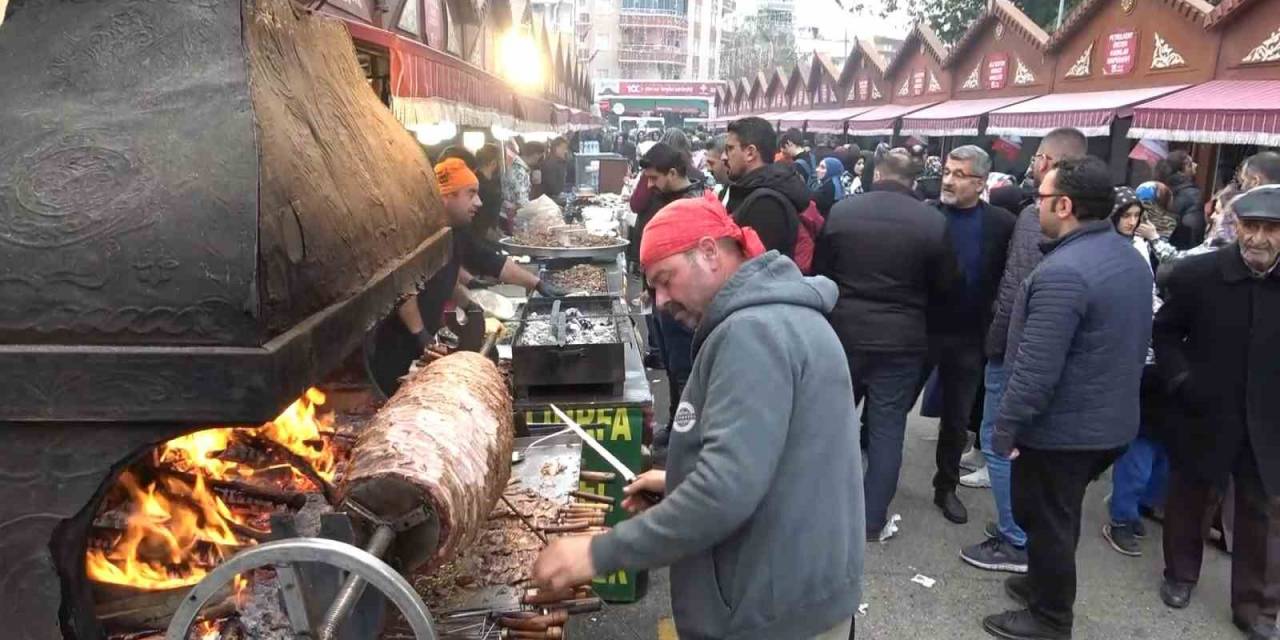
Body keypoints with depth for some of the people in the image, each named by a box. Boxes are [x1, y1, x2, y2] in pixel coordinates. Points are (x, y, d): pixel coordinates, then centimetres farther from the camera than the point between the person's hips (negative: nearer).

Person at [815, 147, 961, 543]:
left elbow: (819, 272, 4)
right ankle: (874, 519, 14)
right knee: (887, 427, 8)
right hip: (902, 339, -1)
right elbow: (946, 284, 1)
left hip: (844, 331, 2)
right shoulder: (932, 221, -9)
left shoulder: (841, 211, -5)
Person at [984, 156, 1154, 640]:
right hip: (1111, 421, 9)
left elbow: (1035, 368, -28)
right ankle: (1046, 584, 43)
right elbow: (1132, 344, 13)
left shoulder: (1062, 272, -27)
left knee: (1046, 521, 9)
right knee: (1059, 516, 25)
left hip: (1062, 428, -9)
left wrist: (1005, 428, -18)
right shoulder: (1133, 259, 5)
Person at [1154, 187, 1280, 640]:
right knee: (1188, 498, 17)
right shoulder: (1197, 274, -11)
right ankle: (1180, 574, 39)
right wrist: (1180, 380, -12)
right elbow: (1165, 331, 1)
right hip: (1204, 415, 0)